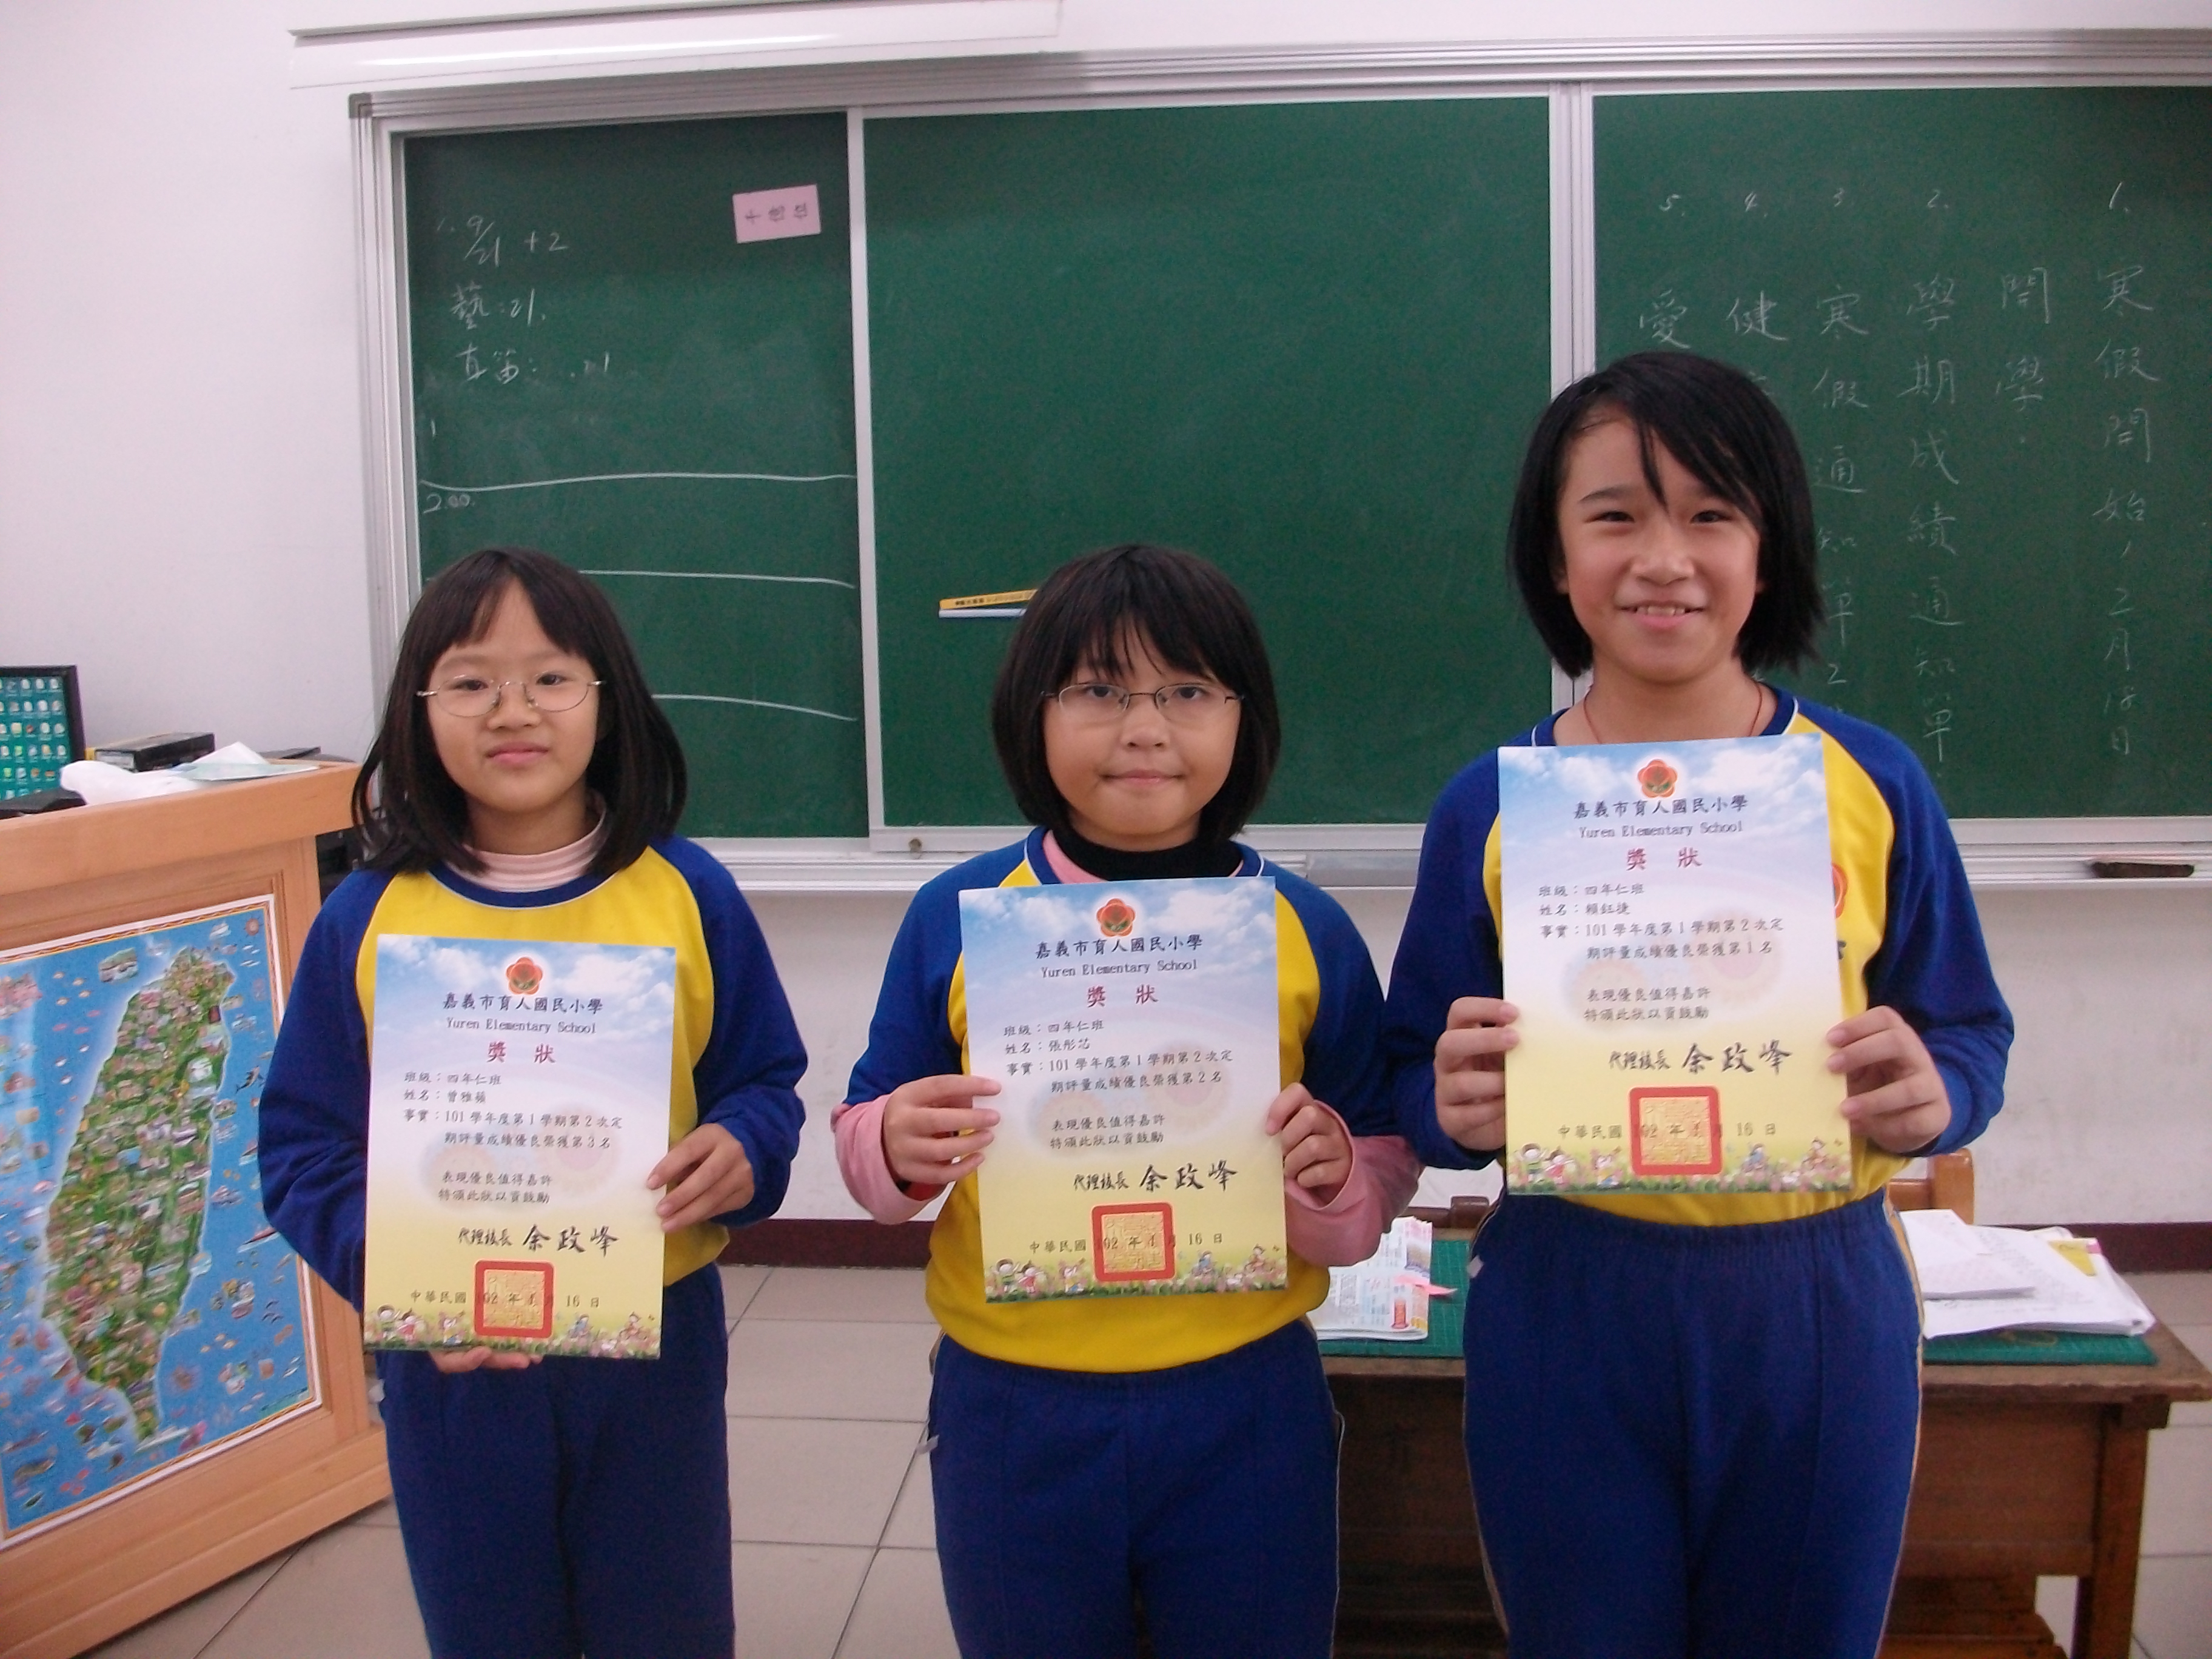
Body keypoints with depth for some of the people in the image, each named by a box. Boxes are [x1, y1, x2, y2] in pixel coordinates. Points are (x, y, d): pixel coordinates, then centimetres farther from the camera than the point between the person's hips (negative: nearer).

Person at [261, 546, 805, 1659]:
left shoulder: (686, 894, -5)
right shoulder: (365, 920, -5)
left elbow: (766, 1083, 2)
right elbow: (304, 1147, -2)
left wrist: (740, 1151, -20)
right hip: (448, 1360, 1)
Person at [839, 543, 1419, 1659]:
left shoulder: (1305, 929, -3)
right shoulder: (955, 917, -4)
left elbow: (1381, 1181, 4)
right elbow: (864, 1140, 3)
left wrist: (1333, 1180, -18)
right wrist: (896, 1149, -19)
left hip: (1246, 1409, 0)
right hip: (1011, 1411, 0)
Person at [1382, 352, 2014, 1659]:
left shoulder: (1873, 783, -3)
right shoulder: (1488, 809, -4)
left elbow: (1972, 1037, 4)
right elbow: (1418, 1082, 2)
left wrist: (1931, 1093, -18)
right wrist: (1458, 1110, -20)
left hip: (1820, 1305, 1)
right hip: (1567, 1307, 0)